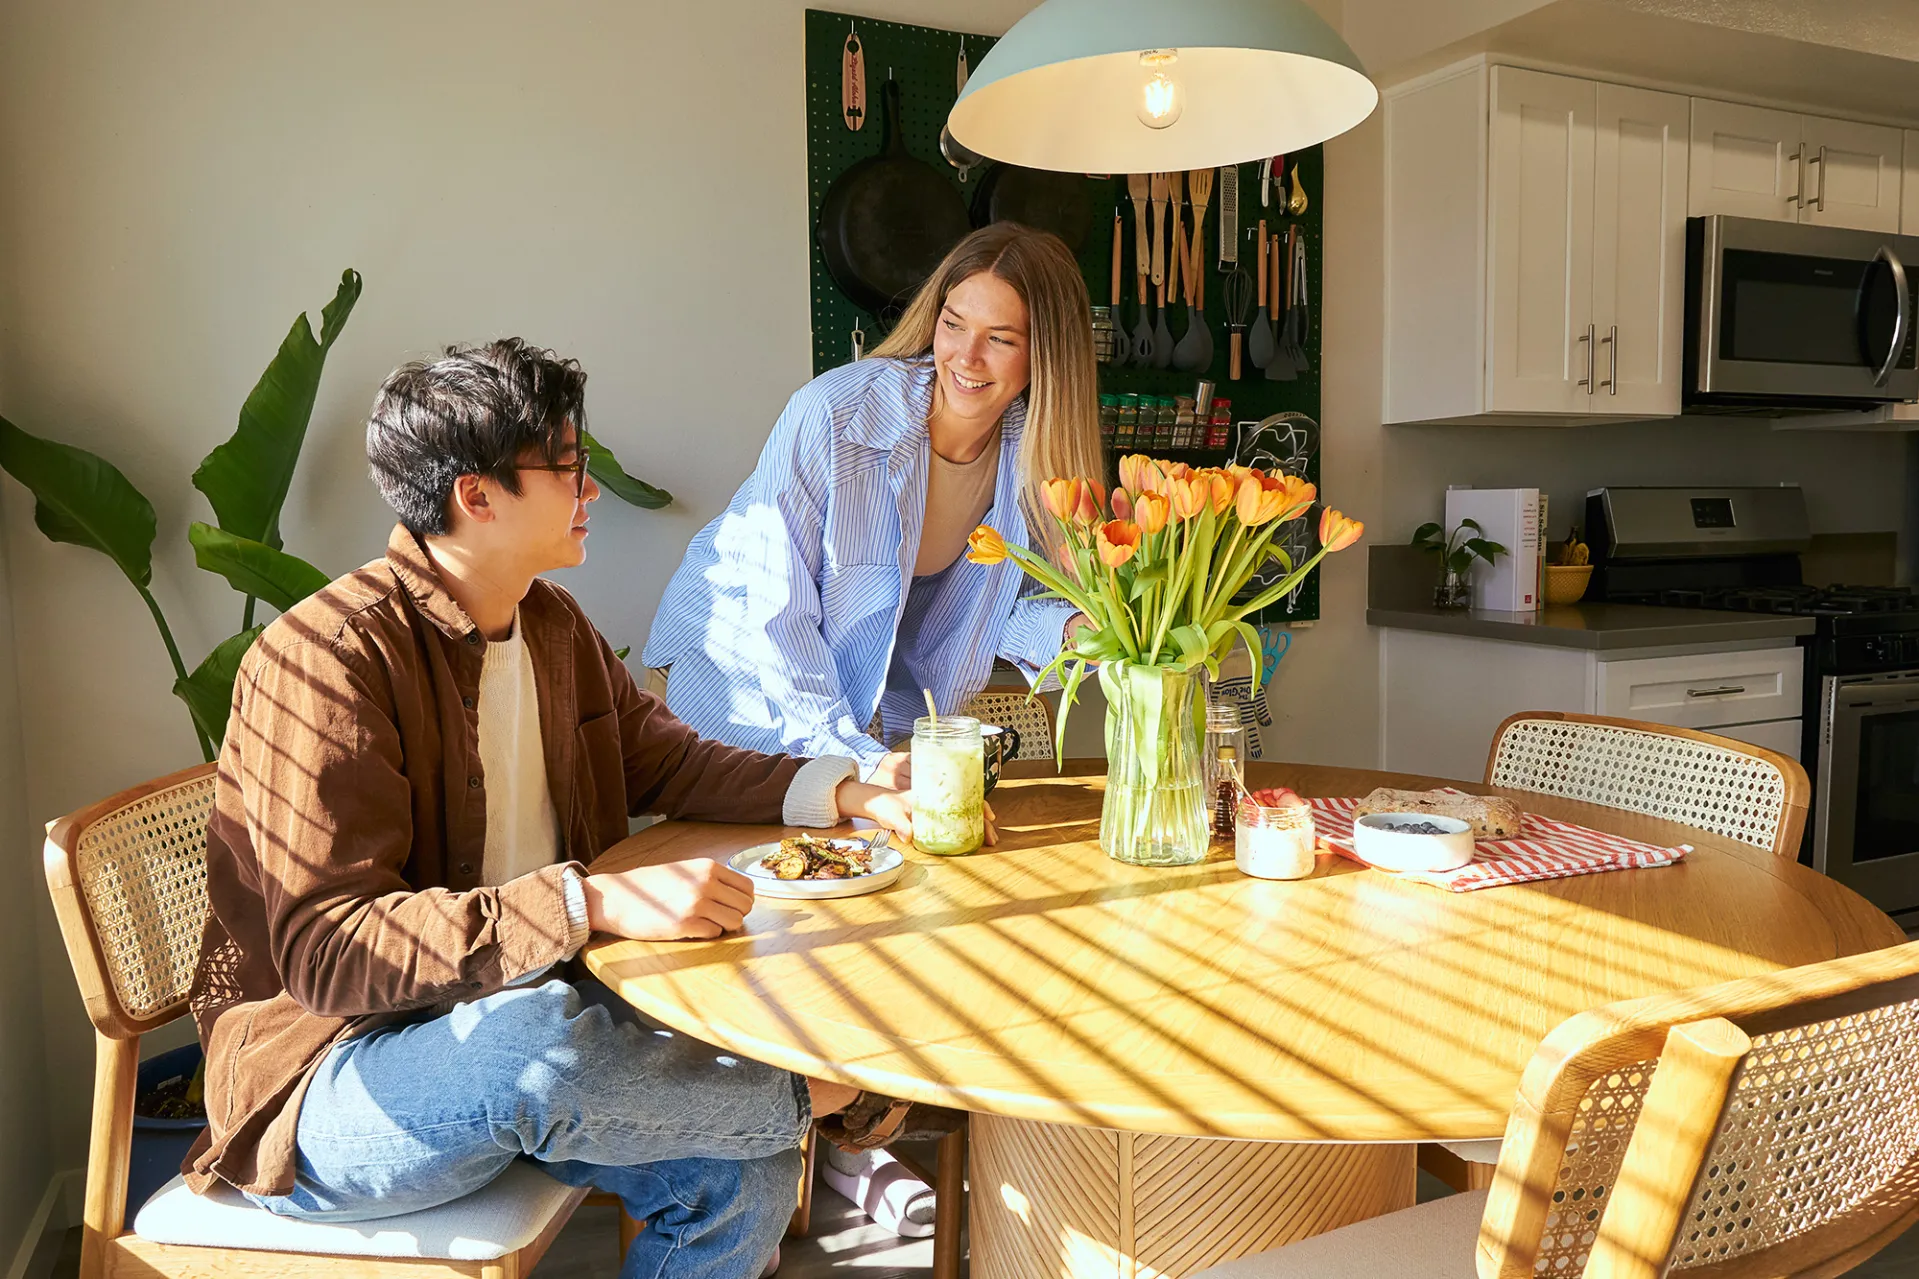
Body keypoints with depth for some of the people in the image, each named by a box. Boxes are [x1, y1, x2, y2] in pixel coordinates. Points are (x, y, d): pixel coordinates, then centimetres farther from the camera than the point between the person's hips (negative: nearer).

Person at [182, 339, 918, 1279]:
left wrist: (841, 793, -2)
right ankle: (802, 1092, -11)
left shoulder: (551, 625, 7)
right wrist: (592, 903, -37)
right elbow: (327, 952, -27)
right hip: (325, 1076, -7)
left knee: (748, 1176, -11)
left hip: (525, 1020, 7)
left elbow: (662, 758, 14)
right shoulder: (327, 657, -20)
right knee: (542, 1039, -37)